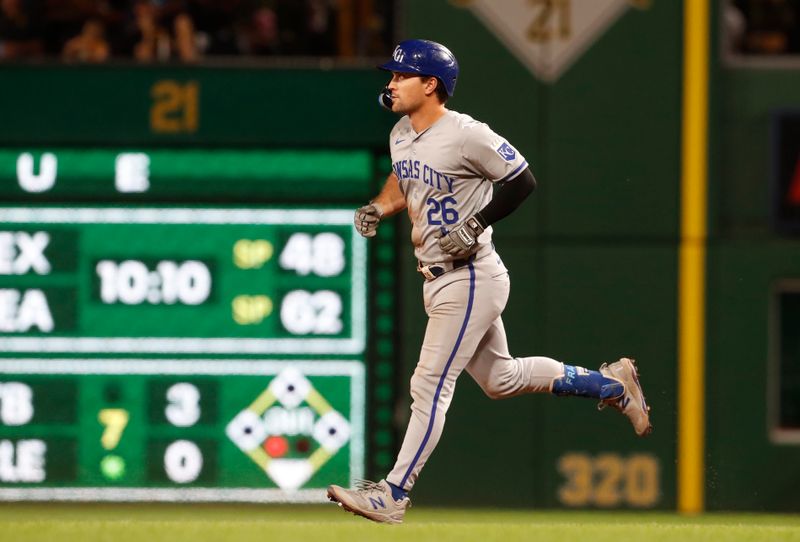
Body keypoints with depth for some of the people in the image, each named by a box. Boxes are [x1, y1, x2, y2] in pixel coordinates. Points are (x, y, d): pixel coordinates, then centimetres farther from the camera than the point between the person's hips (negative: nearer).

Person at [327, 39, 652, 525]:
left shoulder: (467, 135, -19)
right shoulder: (401, 135, 6)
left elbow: (524, 181, -12)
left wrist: (475, 225, -20)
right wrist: (380, 207, 4)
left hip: (470, 279, -10)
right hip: (438, 279, 10)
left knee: (430, 386, -9)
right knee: (501, 379, 18)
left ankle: (394, 494, -7)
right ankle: (610, 383, 31)